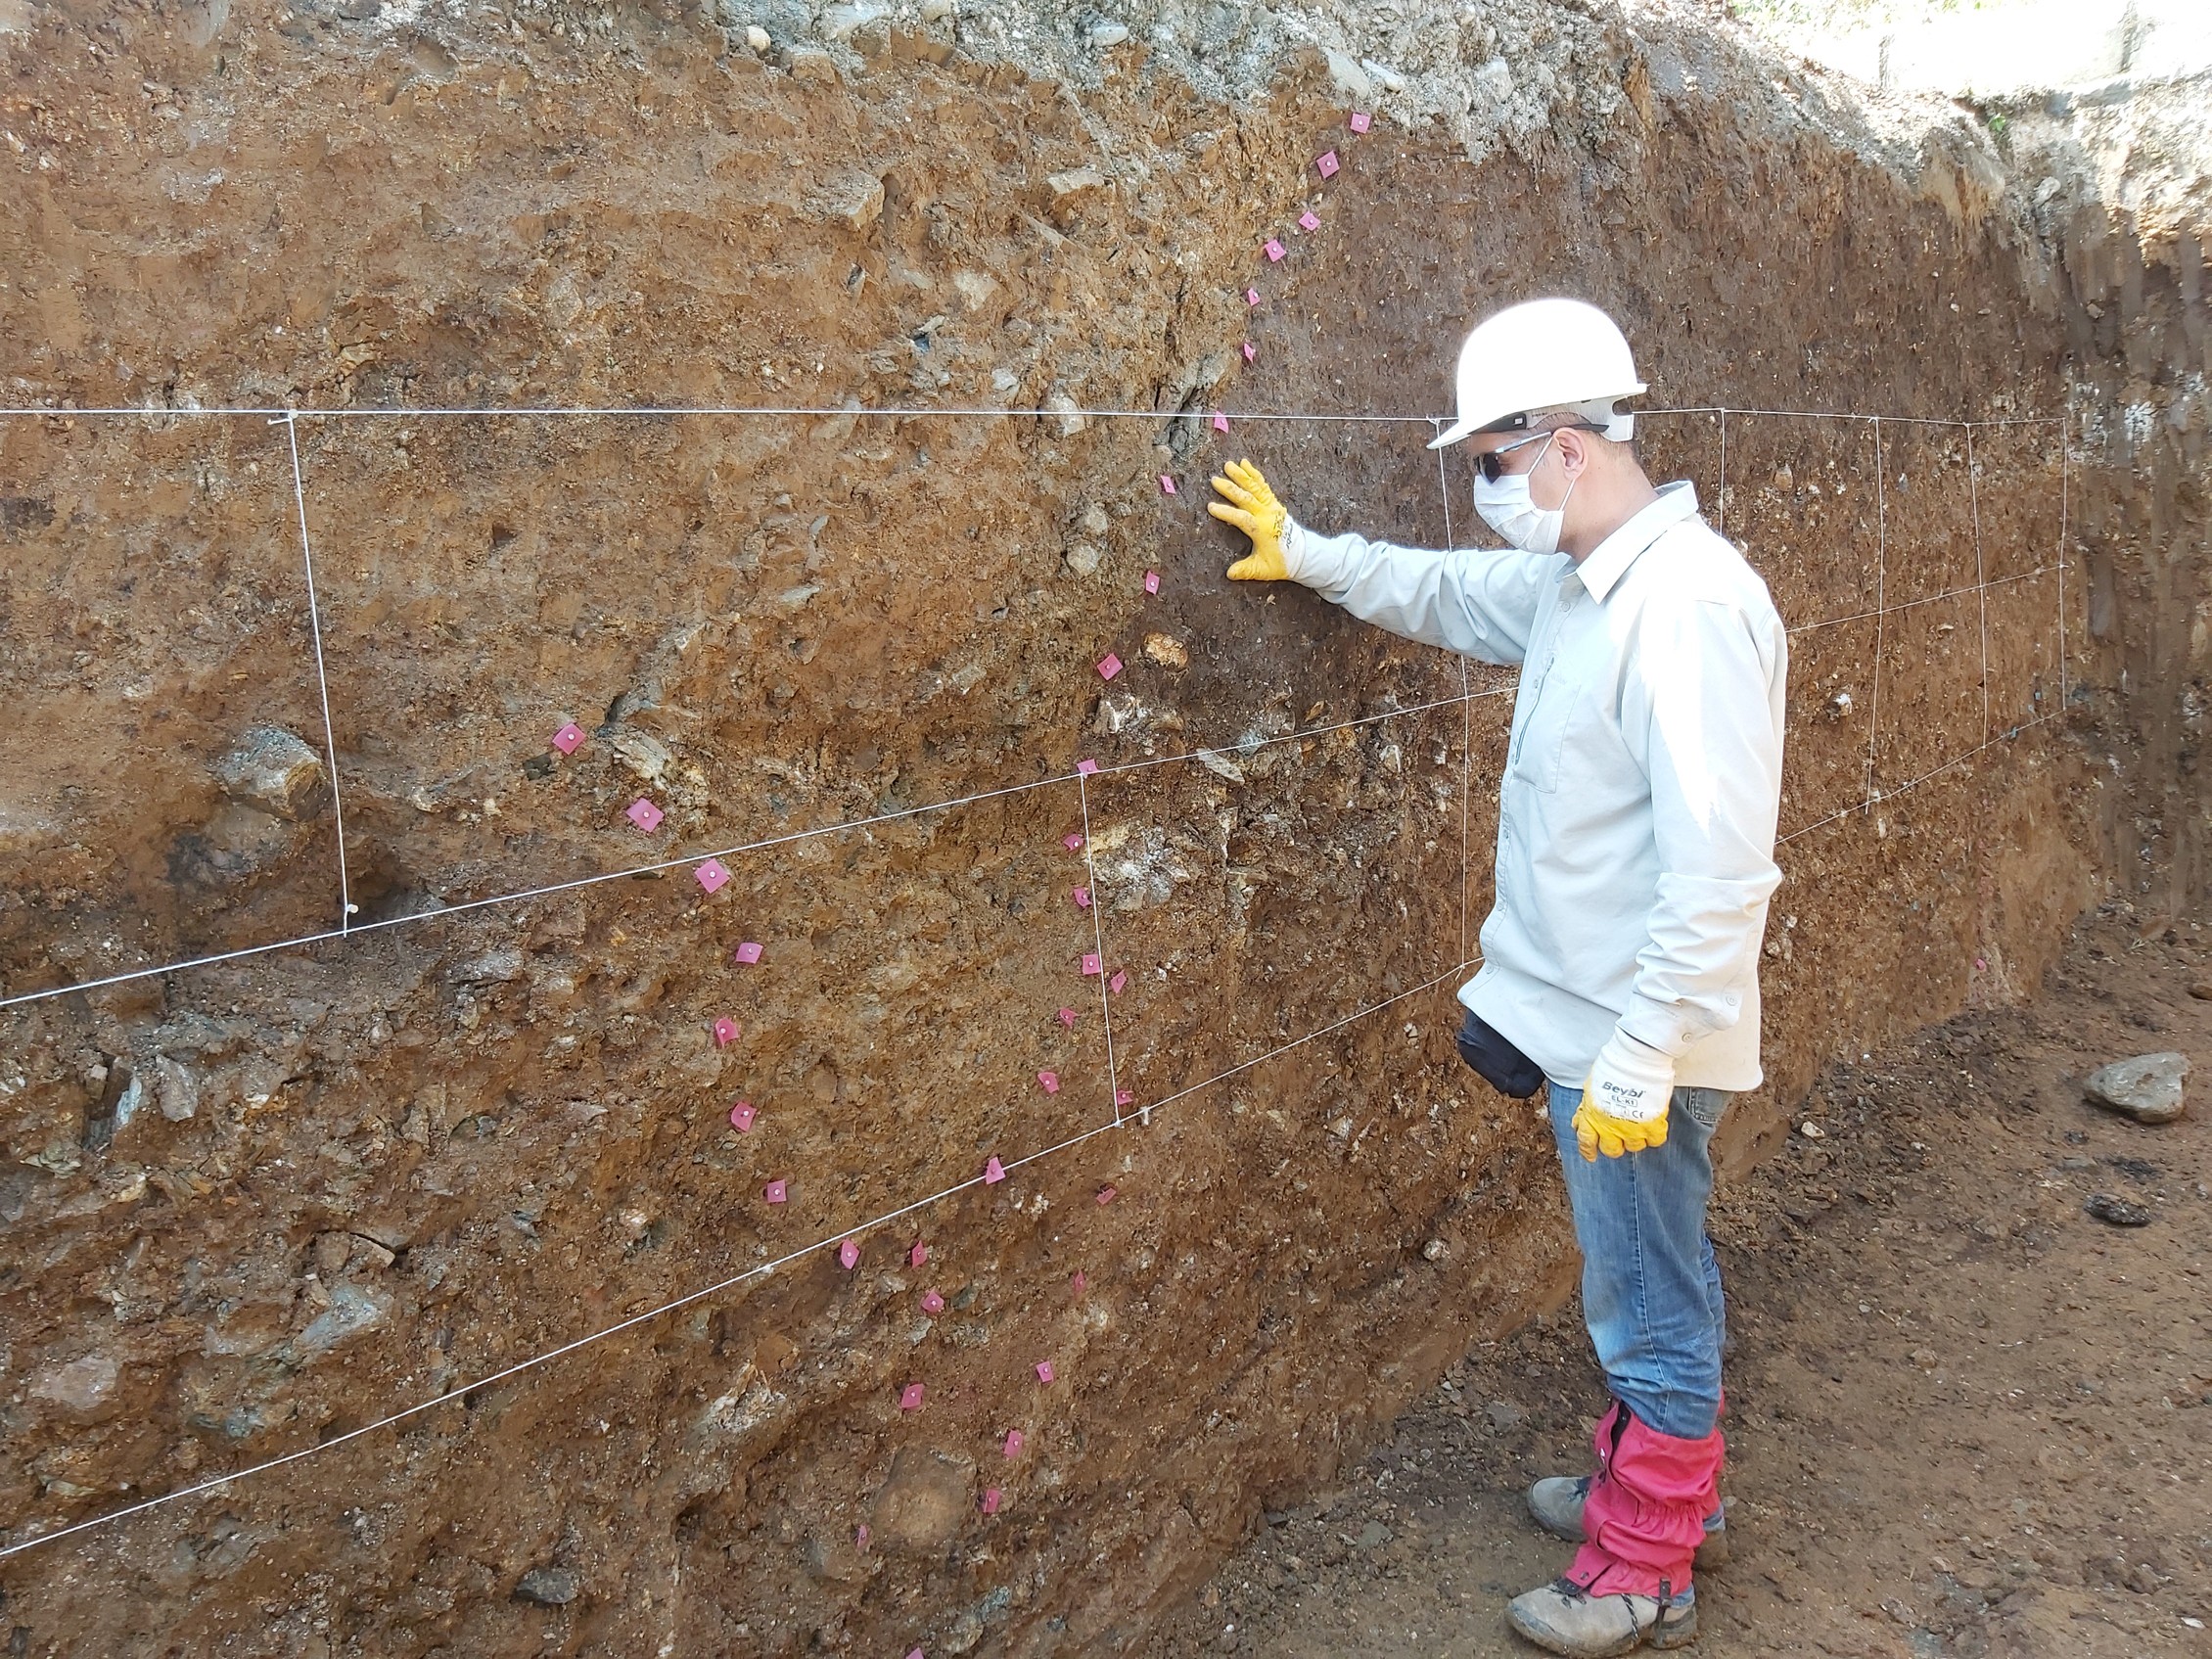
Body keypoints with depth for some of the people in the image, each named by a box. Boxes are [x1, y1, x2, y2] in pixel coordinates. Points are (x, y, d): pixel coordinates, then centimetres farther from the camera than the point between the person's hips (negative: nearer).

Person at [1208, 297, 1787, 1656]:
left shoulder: (1688, 604, -25)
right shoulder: (1579, 584, 5)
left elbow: (1721, 867, -28)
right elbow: (1448, 593, 25)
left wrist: (1639, 1055, -25)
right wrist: (1306, 553, 19)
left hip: (1637, 1038, -9)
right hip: (1592, 1021, 9)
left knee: (1654, 1305, 9)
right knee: (1649, 1287, 25)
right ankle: (1663, 1491, 45)